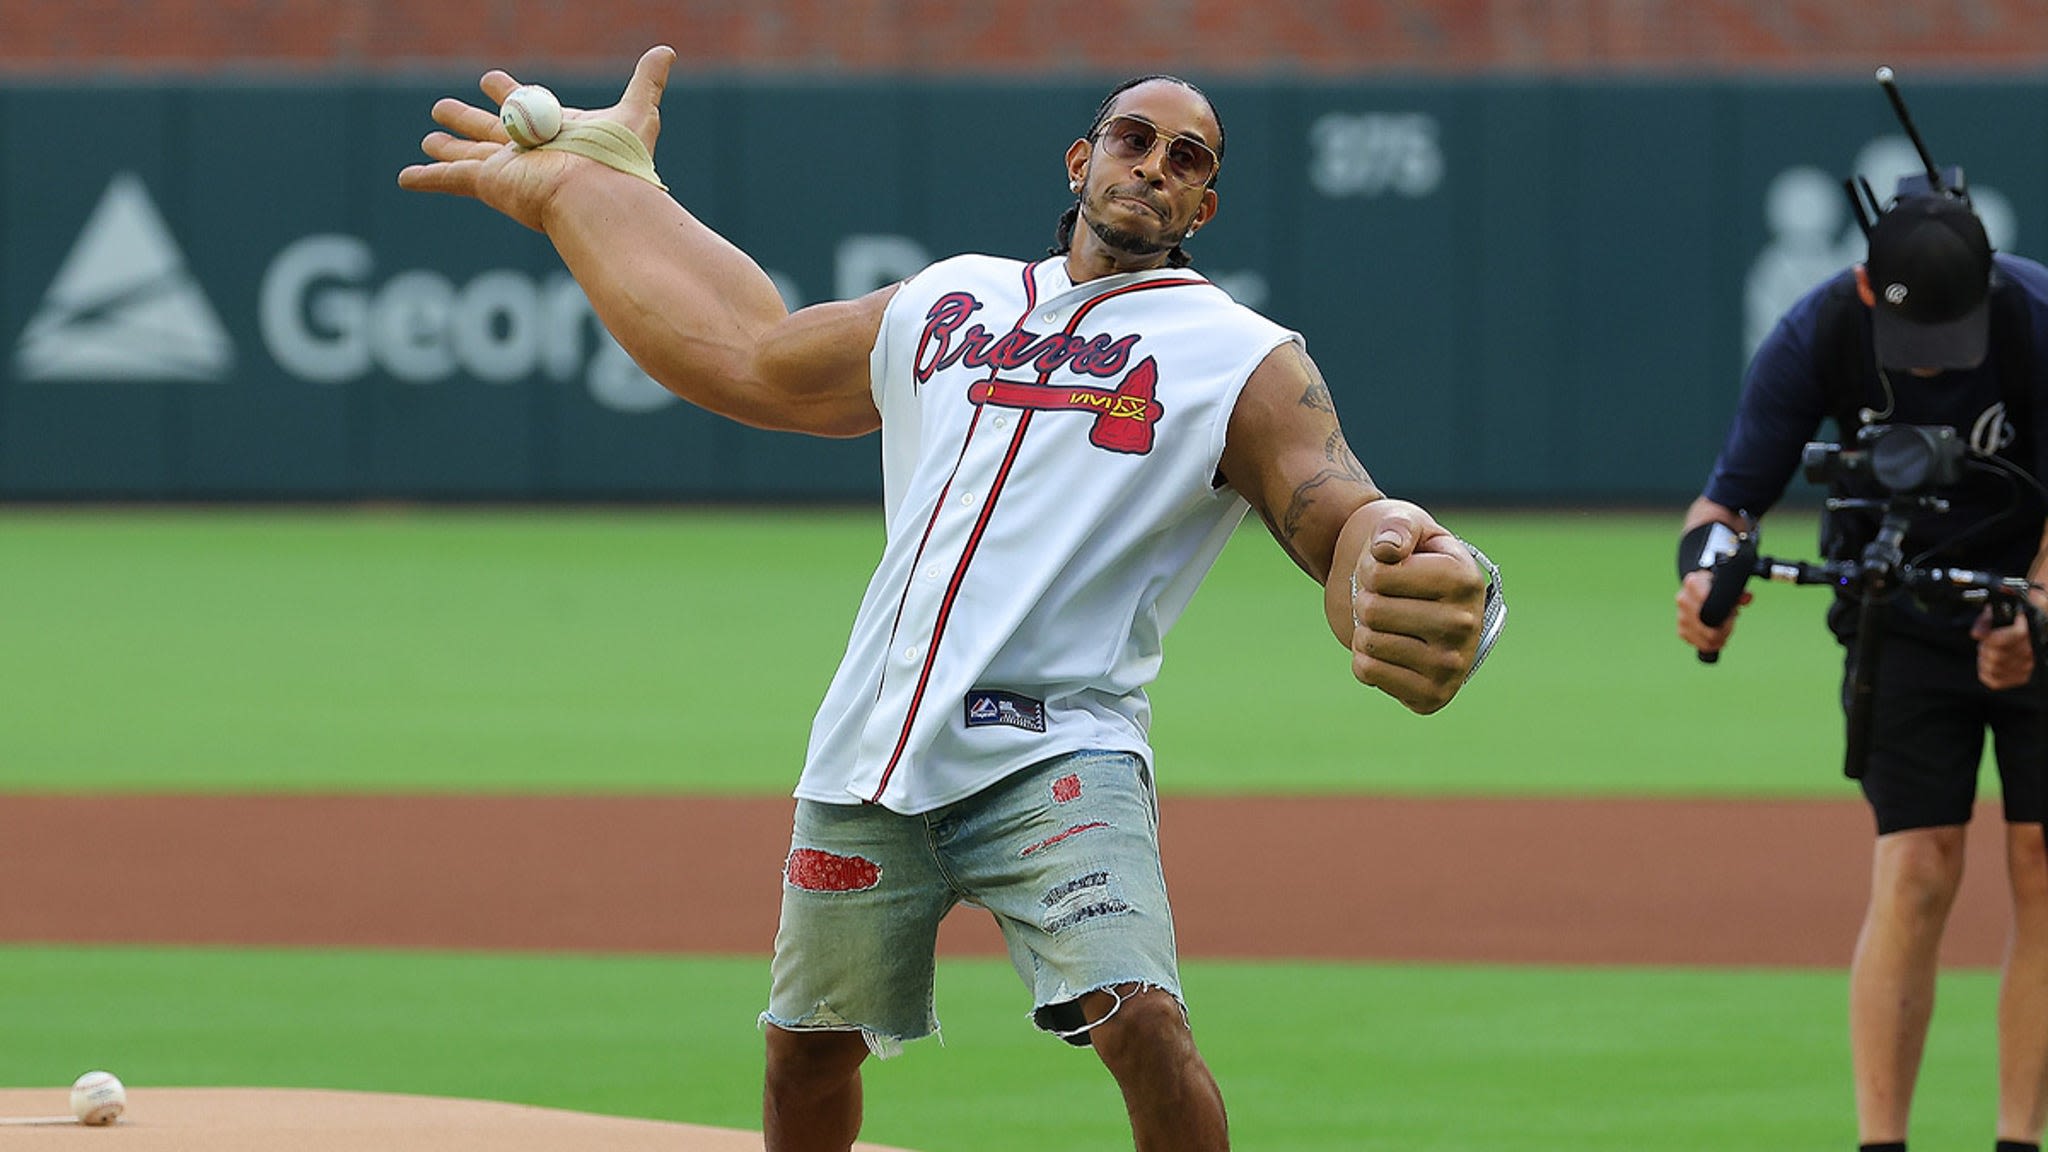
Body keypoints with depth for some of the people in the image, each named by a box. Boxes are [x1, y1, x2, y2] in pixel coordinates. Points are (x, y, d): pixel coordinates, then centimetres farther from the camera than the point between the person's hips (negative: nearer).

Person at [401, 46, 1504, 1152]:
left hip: (1051, 757, -5)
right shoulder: (947, 305, 18)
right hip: (864, 766, 5)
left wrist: (1419, 591, -40)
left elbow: (1341, 518, -14)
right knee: (804, 1049, 14)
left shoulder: (1243, 361, 1)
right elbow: (744, 355, 30)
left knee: (1139, 1020, -25)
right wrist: (574, 191, 34)